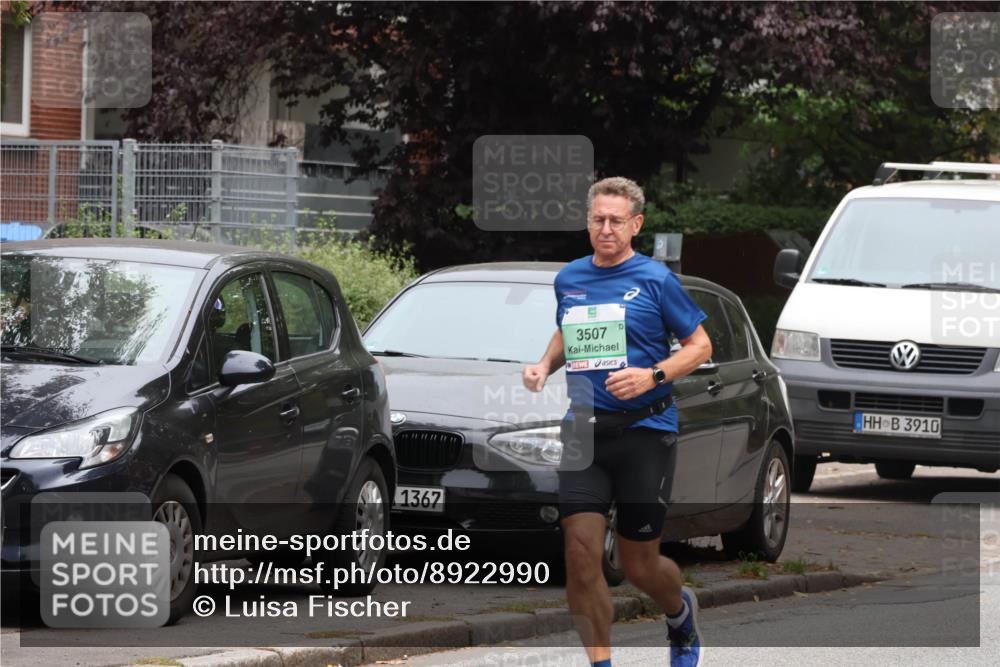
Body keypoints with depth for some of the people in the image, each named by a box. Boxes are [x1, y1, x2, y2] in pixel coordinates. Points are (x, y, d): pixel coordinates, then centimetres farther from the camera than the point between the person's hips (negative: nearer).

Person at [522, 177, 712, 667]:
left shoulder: (655, 279, -3)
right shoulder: (569, 279, 10)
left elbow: (700, 345, 1)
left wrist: (653, 375, -15)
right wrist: (545, 365, 8)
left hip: (645, 429, -3)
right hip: (583, 429, 3)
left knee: (639, 565, 5)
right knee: (581, 553, -12)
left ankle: (681, 612, 39)